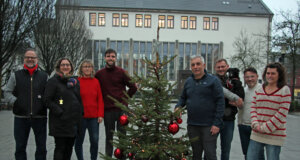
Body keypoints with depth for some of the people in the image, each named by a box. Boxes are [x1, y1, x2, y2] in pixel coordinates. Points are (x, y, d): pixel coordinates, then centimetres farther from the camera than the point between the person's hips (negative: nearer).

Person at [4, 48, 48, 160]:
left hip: (40, 117, 0)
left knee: (41, 148, 8)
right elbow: (7, 92, 7)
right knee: (20, 147, 9)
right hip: (21, 117, 0)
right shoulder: (16, 76, 8)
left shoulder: (44, 76, 9)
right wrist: (15, 102, -9)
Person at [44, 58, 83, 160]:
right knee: (60, 147, -4)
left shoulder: (75, 81, 16)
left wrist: (80, 112, 8)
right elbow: (48, 100, -8)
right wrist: (59, 112, -16)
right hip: (60, 122, -5)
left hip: (74, 120, 6)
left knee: (69, 147, 11)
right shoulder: (53, 81, -2)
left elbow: (79, 98, 21)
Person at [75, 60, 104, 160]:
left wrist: (100, 114, 0)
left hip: (94, 116, 2)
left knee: (95, 140, 1)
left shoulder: (96, 81, 6)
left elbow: (100, 99, 6)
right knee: (79, 141, 8)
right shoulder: (77, 81, -2)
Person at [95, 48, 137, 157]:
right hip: (107, 110, 1)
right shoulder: (99, 74, 4)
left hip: (121, 109, -1)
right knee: (109, 136, 10)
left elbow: (133, 87, 2)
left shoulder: (121, 72, -1)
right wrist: (103, 100, 8)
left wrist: (125, 98, 4)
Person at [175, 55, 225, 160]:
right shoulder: (188, 81, 11)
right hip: (192, 125, 5)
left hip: (209, 126, -5)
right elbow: (183, 98, 21)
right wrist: (178, 107, -1)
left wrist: (217, 123, -15)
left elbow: (220, 102, -10)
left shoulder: (213, 80, -6)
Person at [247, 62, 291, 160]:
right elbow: (253, 108, 9)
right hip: (256, 134, 4)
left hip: (274, 135, -4)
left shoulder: (284, 90, -4)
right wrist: (255, 124, -8)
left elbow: (281, 113, -10)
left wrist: (265, 128, -12)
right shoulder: (259, 90, 11)